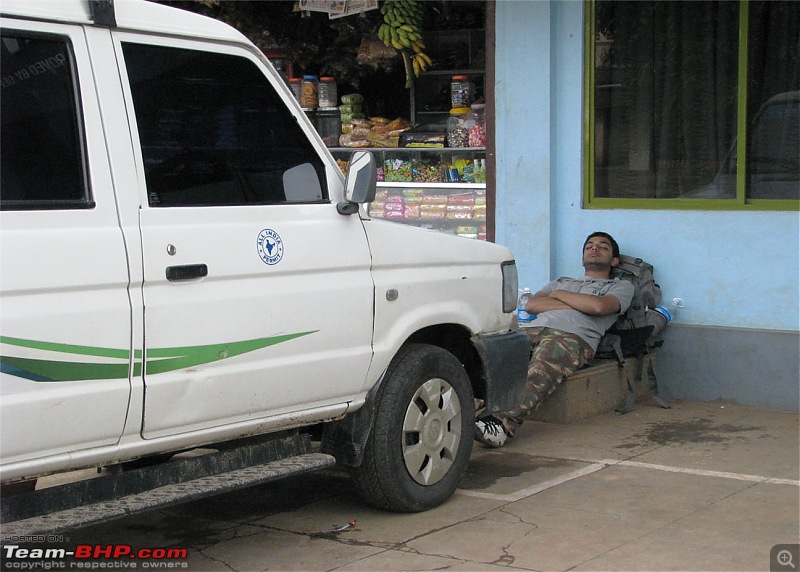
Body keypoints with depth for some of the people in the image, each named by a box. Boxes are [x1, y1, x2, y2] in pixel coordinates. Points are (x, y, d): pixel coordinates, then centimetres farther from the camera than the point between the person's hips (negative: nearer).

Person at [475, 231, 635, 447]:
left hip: (573, 337, -4)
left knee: (539, 372, -38)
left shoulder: (621, 286, 26)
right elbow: (531, 305, 19)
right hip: (534, 330, 5)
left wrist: (558, 295, 15)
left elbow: (598, 306, 1)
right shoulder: (562, 282, 40)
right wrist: (577, 304, 9)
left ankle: (503, 423, -57)